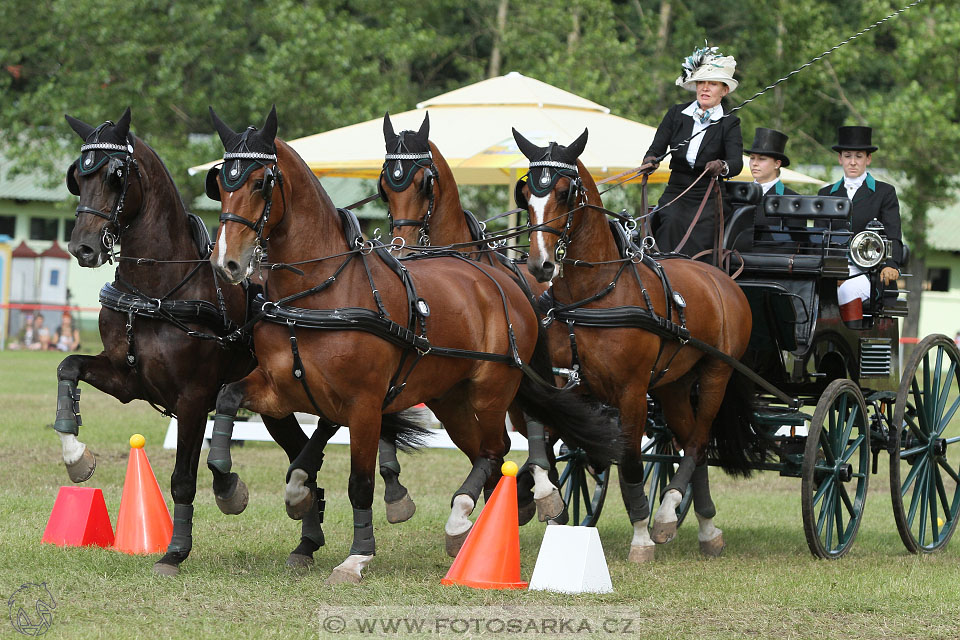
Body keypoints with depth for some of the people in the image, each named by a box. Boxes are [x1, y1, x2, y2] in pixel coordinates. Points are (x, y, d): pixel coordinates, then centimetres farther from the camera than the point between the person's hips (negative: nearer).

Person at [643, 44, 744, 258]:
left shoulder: (729, 124, 1)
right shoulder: (676, 114, 9)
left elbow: (736, 162, -15)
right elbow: (656, 148, 1)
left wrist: (722, 167, -39)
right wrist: (650, 161, -24)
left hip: (708, 199, -2)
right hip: (675, 193, 2)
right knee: (671, 223, -29)